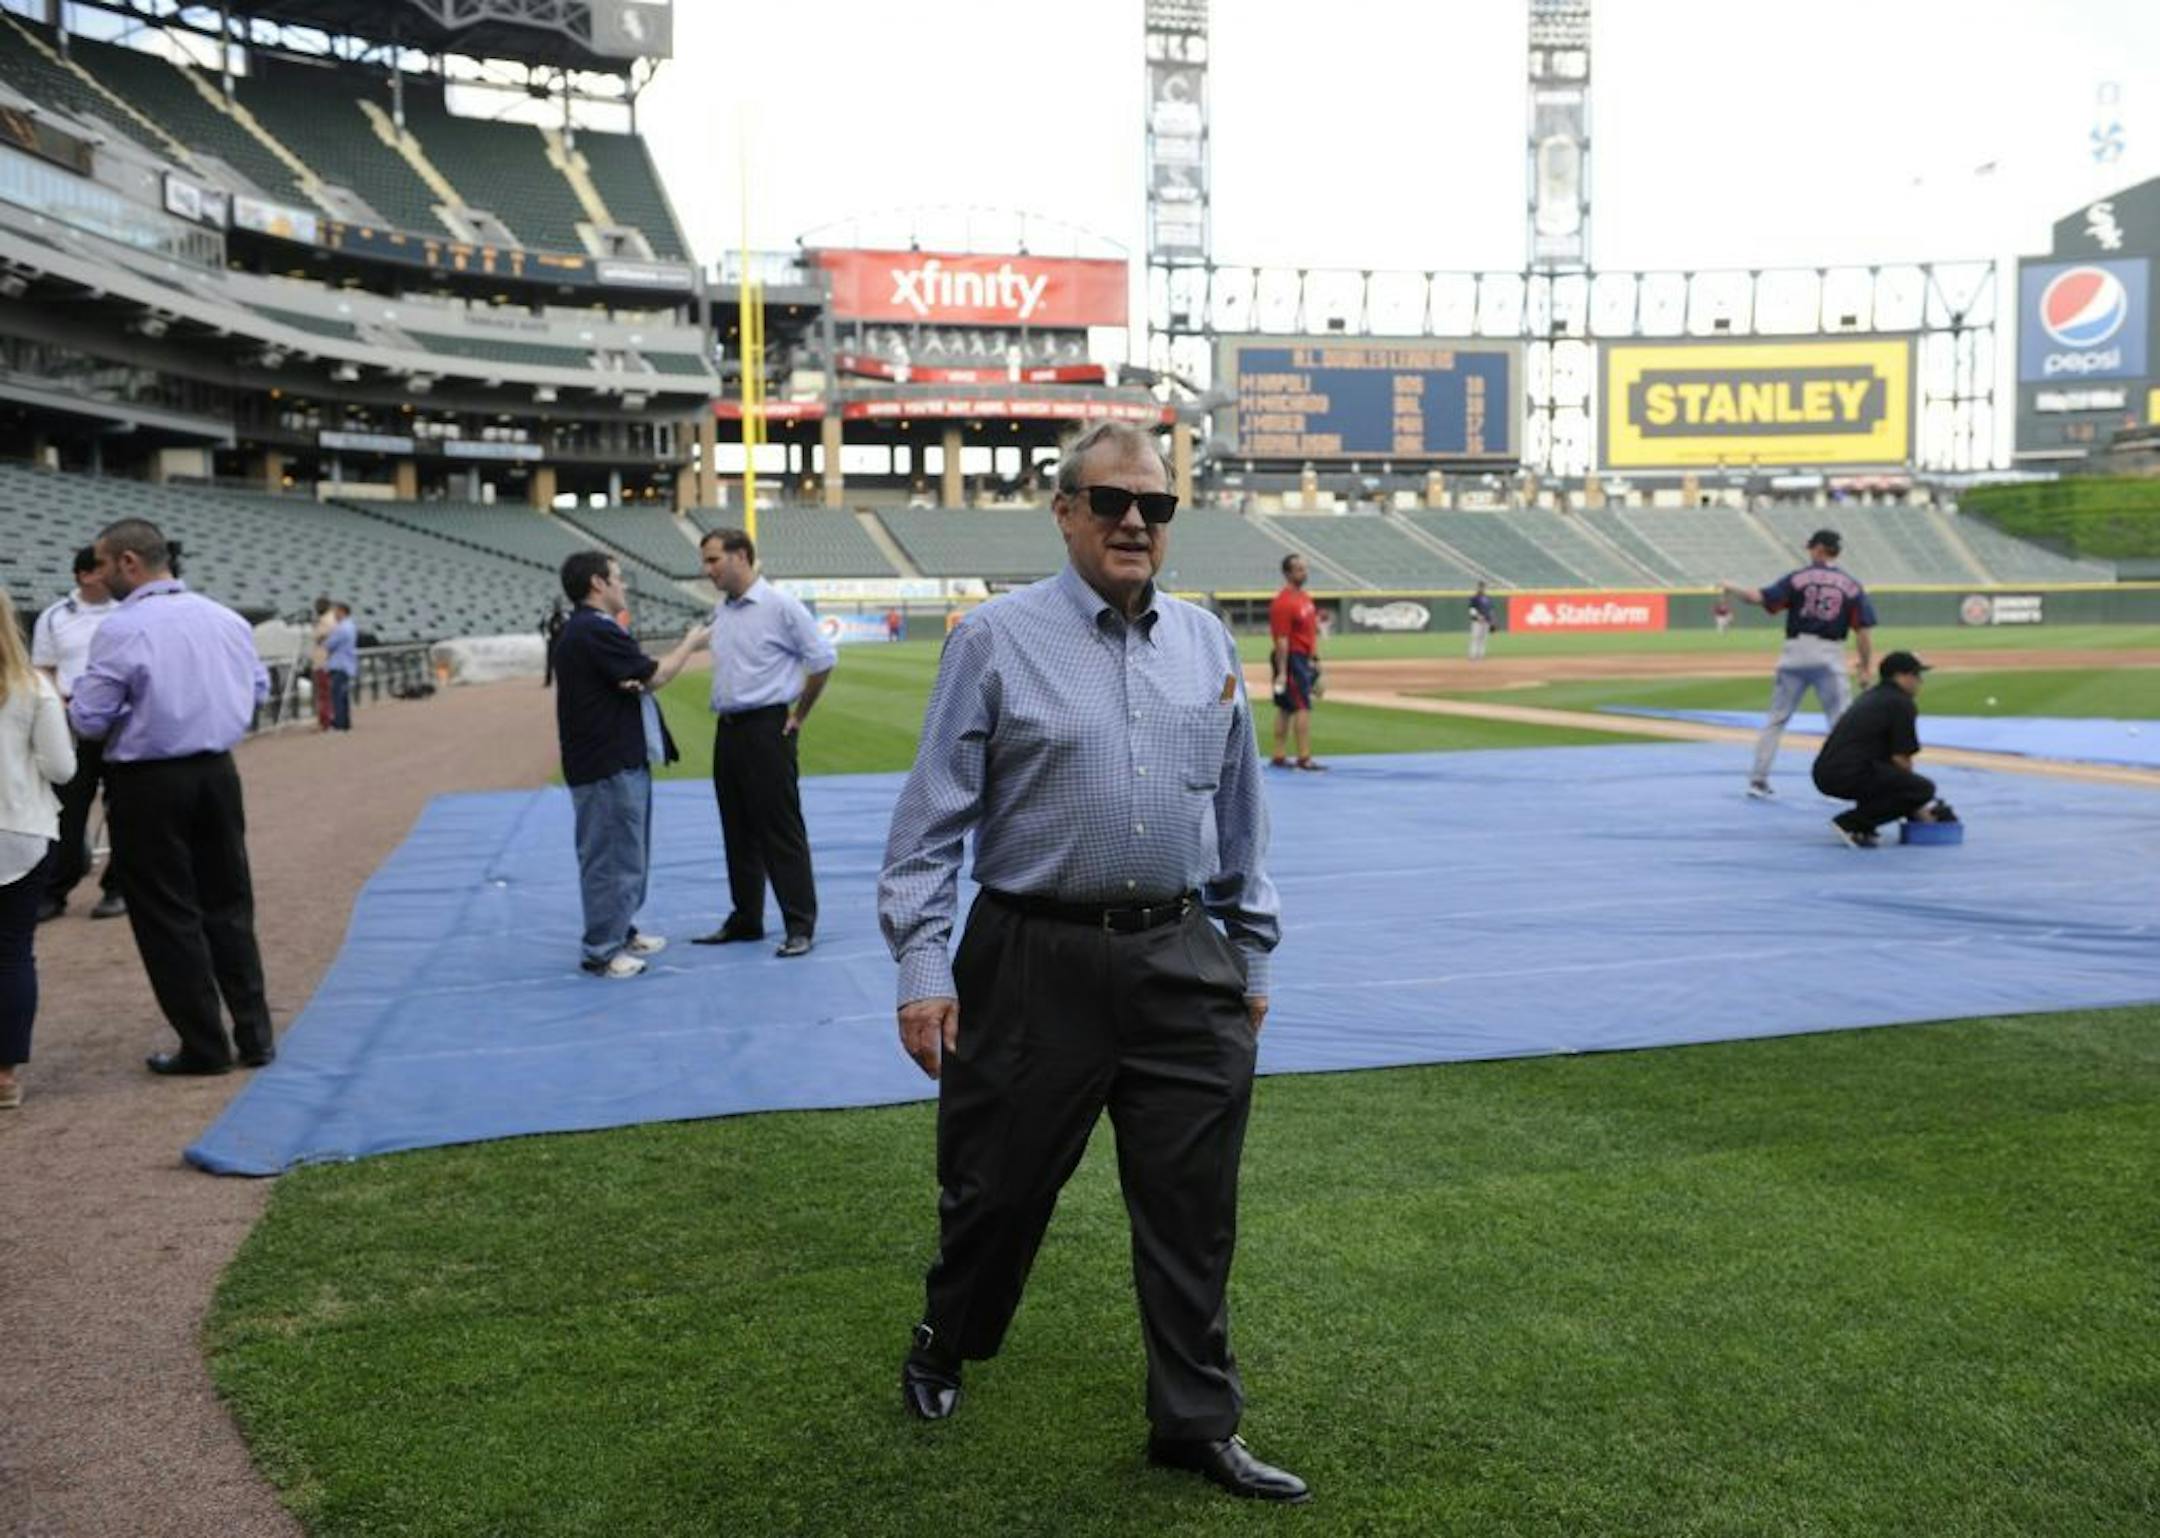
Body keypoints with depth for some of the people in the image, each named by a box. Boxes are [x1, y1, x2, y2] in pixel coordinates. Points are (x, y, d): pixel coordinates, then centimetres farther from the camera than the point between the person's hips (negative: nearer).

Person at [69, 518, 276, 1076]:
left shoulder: (121, 630, -15)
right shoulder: (227, 619, 3)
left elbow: (90, 720, -13)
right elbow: (259, 691, 14)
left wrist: (71, 704, 8)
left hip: (148, 784, -5)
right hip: (217, 773, 6)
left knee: (168, 917, 5)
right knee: (229, 905, 14)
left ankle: (205, 1047, 9)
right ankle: (255, 1036, 17)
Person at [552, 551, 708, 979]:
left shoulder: (589, 630, 15)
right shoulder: (592, 633, -18)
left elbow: (639, 676, 16)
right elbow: (655, 676, -16)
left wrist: (638, 682, -8)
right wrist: (689, 644, 0)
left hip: (622, 759, 11)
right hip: (608, 766, -11)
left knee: (629, 852, 20)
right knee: (611, 857, -3)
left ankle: (621, 931, 32)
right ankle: (601, 951, 5)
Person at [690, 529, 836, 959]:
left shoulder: (779, 606, -10)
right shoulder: (720, 612, 12)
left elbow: (822, 659, -8)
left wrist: (798, 717, -3)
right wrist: (722, 715, 14)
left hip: (766, 728, -7)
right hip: (728, 730, 8)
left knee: (781, 830, -5)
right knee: (738, 831, 13)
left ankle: (800, 926, 0)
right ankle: (744, 919, 22)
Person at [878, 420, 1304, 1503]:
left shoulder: (1206, 642, 9)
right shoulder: (996, 639, -5)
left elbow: (1238, 809, 15)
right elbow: (933, 814, -6)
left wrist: (1251, 950, 16)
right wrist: (922, 965, -12)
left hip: (1182, 962, 4)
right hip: (1036, 959, -3)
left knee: (1193, 1208, 8)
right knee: (1000, 1182, 12)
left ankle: (1197, 1423, 25)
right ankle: (942, 1347, 41)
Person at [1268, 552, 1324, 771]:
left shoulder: (1306, 597, 13)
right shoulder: (1283, 603, -17)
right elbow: (1281, 640, -20)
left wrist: (1315, 659, 18)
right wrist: (1281, 673, -22)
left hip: (1305, 660, 9)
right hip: (1291, 660, -9)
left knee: (1285, 708, 12)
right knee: (1303, 707, -11)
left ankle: (1279, 757, 17)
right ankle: (1304, 758, -12)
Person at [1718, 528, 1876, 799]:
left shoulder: (1797, 578, 0)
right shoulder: (1852, 585, 2)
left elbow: (1760, 597, -10)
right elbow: (1862, 632, -2)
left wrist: (1730, 588, 5)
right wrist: (1865, 669, 4)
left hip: (1796, 653, 1)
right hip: (1830, 657, -1)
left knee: (1776, 719, 11)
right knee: (1842, 723, 4)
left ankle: (1758, 779, 12)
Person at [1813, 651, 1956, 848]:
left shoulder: (1871, 697, 26)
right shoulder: (1902, 703, -2)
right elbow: (1900, 758, -6)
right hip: (1848, 775, -9)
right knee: (1924, 788, -6)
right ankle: (1850, 823, -10)